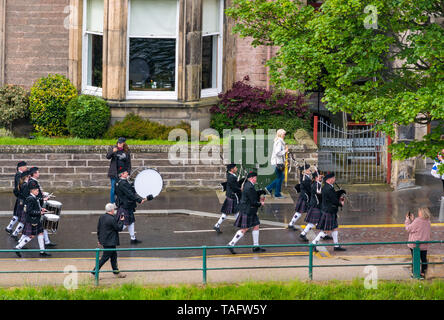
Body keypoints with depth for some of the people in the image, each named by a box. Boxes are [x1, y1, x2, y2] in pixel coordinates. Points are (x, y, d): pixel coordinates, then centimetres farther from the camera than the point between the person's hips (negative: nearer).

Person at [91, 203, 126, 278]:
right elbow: (119, 228, -12)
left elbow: (98, 229, 12)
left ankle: (116, 272, 24)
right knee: (105, 257, -2)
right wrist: (121, 221, 5)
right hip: (110, 242, -9)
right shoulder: (112, 219, -21)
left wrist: (99, 239, 20)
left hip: (104, 241, 9)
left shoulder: (102, 217, 5)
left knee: (114, 255, 17)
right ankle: (95, 271, 1)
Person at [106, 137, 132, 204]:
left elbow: (128, 162, 11)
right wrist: (112, 151, -24)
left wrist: (128, 172, 5)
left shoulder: (127, 151, 7)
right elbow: (107, 157, -6)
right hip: (114, 172, -2)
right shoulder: (112, 148, 3)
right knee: (113, 188, -2)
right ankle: (112, 203, 6)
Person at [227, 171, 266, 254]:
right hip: (247, 211, -11)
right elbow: (253, 202, -22)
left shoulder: (248, 185, 10)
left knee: (256, 226, 12)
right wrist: (260, 204, -5)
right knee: (244, 229, -6)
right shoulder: (250, 187, -22)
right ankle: (231, 245, -3)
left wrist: (259, 199, 10)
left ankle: (256, 246, 18)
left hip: (250, 211, 11)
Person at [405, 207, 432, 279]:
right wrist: (412, 220, 14)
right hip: (424, 245, 6)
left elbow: (408, 229, -11)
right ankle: (423, 273, 17)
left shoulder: (417, 221, -20)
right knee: (424, 259, 12)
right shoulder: (428, 222, 2)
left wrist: (407, 220, 3)